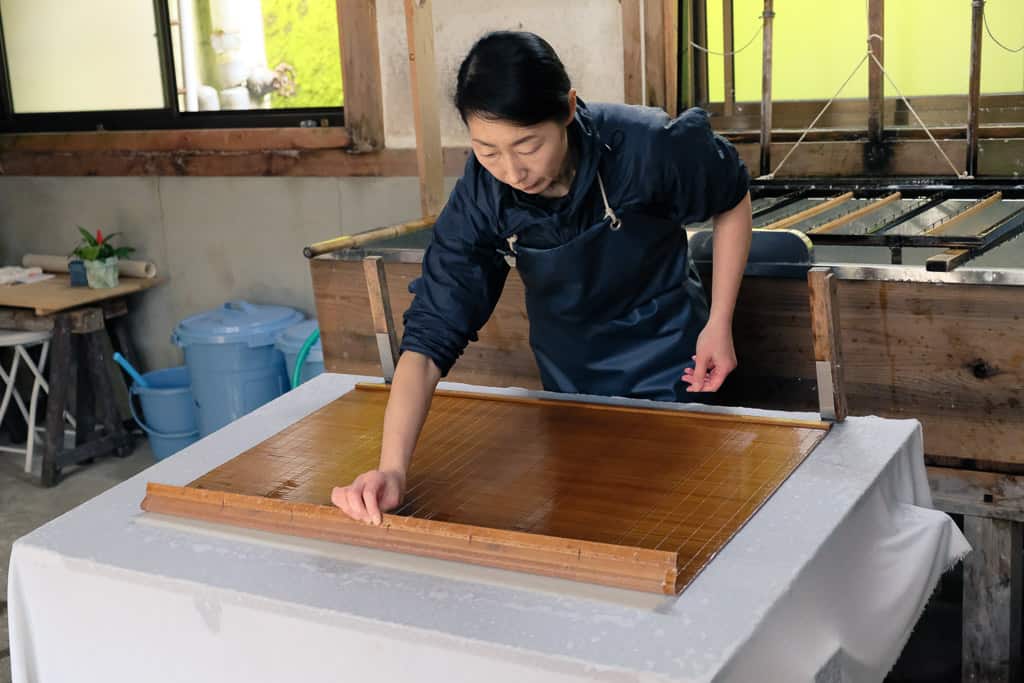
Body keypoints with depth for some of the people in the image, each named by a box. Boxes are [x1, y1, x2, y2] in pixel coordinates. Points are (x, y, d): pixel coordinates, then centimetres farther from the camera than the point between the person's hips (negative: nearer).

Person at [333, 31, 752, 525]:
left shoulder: (647, 147, -31)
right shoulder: (478, 201, -25)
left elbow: (732, 200, -10)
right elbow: (430, 335, -28)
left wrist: (719, 324, -13)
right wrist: (392, 467, -41)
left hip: (666, 365, -2)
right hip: (569, 378, 3)